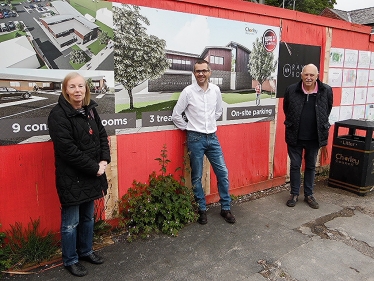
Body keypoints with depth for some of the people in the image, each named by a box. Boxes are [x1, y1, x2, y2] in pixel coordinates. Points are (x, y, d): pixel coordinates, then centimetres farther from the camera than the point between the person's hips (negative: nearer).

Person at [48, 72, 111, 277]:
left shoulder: (90, 109, 6)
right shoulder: (58, 114, -15)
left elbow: (102, 136, 9)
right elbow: (68, 149, -21)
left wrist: (104, 160, -6)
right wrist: (94, 167, -18)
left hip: (91, 175, 7)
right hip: (71, 177, -6)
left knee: (88, 217, 20)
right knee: (71, 222, 9)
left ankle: (86, 251, 40)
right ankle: (70, 260, 29)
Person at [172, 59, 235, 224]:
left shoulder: (216, 90, 3)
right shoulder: (188, 91, -8)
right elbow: (176, 115, -4)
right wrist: (188, 128, 1)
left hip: (212, 137, 4)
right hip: (195, 139, -3)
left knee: (223, 173, 5)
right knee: (197, 177, 6)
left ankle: (225, 208, 22)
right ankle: (202, 210, 24)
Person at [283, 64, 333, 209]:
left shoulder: (326, 90, -9)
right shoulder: (291, 89, -10)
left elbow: (328, 109, 10)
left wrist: (321, 124, 13)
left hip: (315, 137, 1)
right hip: (295, 136, -1)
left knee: (311, 166, 15)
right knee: (295, 165, 9)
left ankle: (309, 194, 30)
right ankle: (294, 194, 25)